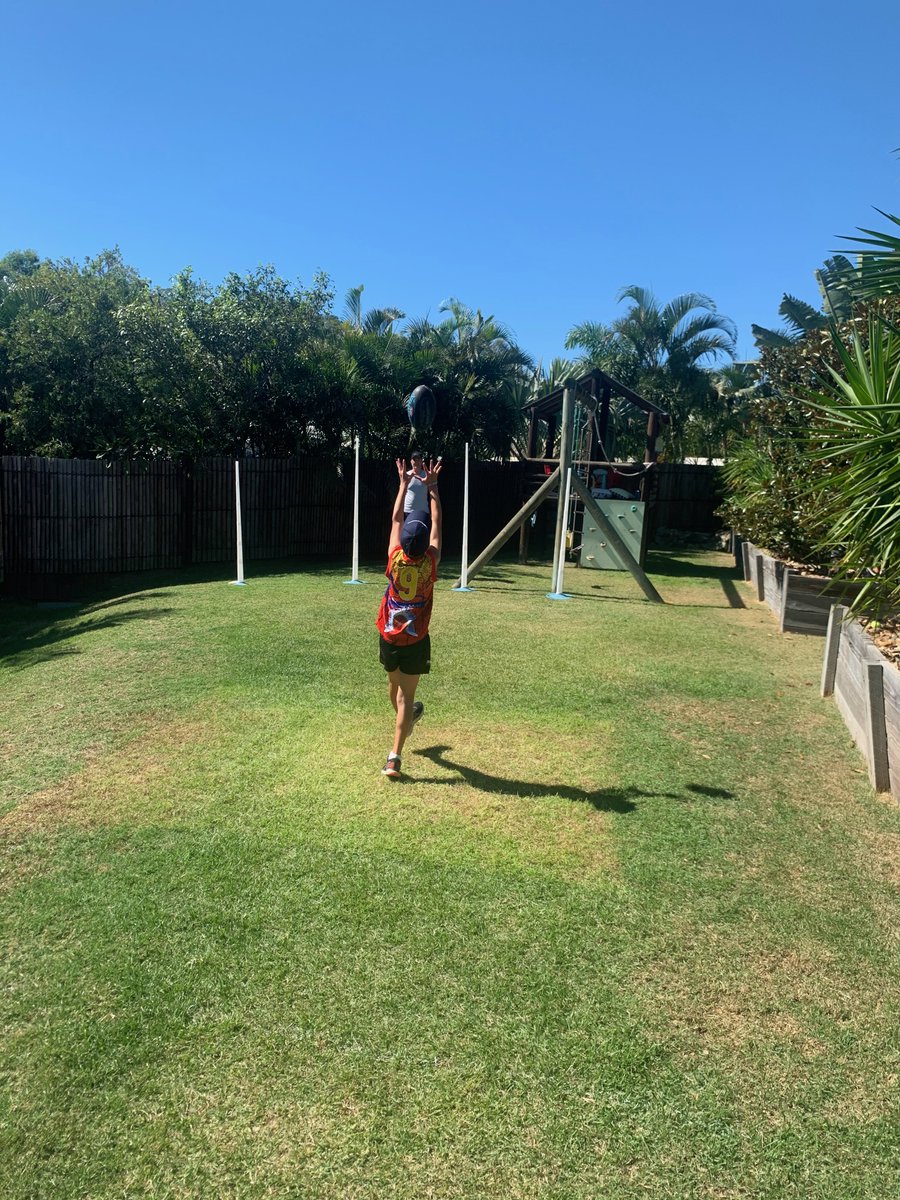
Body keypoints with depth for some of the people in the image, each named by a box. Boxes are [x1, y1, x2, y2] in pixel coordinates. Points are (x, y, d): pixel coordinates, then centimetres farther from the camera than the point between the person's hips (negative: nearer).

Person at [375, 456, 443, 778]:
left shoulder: (395, 560, -13)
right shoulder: (430, 562, -16)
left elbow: (396, 518, -1)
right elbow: (436, 522, -5)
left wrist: (404, 483, 7)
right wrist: (431, 487, 3)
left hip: (388, 638, 3)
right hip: (416, 642, -3)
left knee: (394, 685, 26)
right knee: (405, 695, 0)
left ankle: (407, 717, 55)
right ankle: (394, 757, -5)